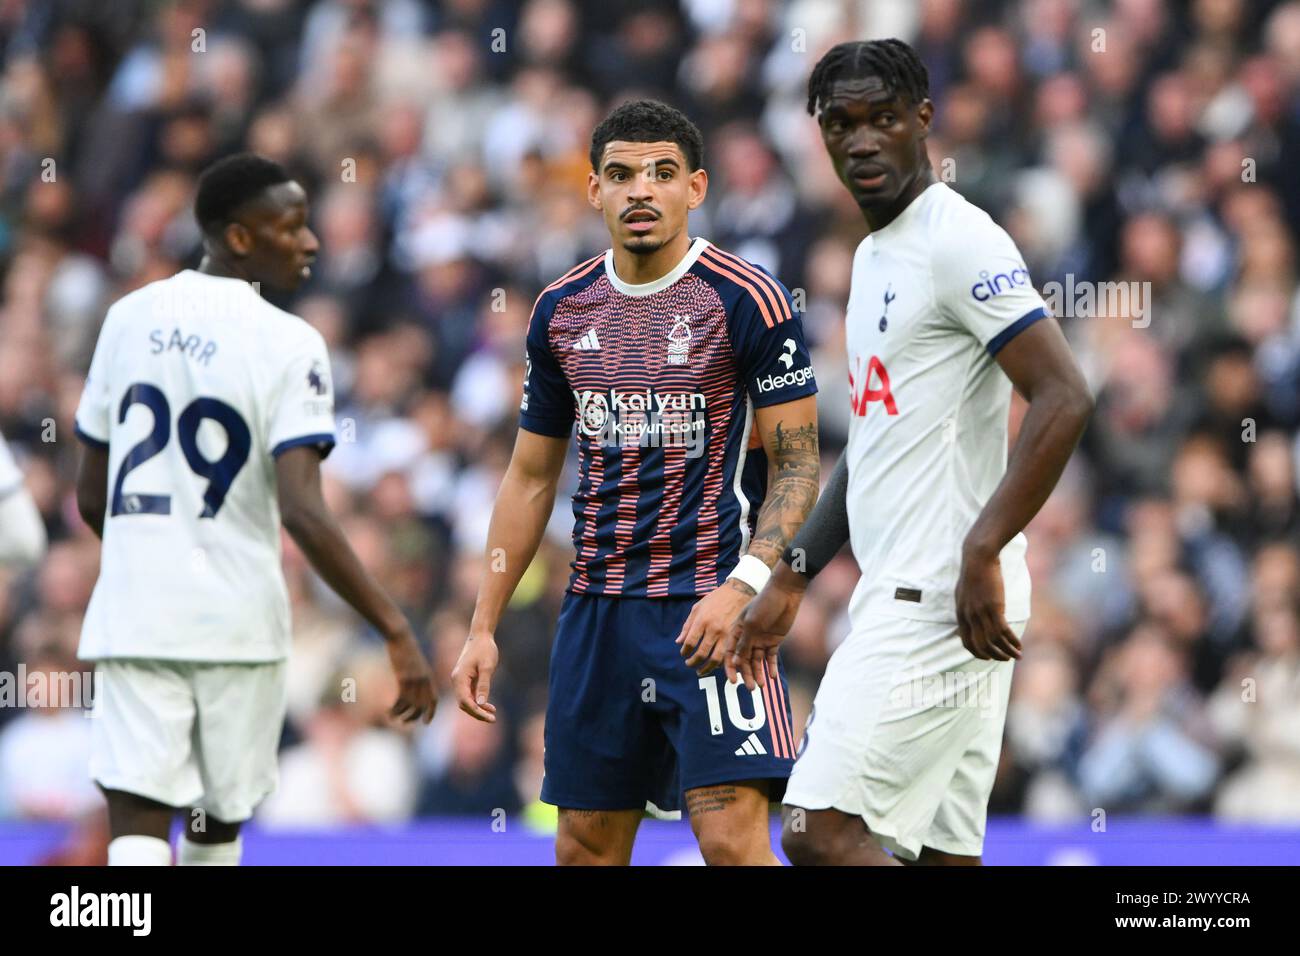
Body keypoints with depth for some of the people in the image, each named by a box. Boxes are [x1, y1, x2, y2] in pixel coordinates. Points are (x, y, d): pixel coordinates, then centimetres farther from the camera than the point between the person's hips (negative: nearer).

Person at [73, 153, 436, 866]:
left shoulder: (130, 317, 7)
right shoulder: (288, 344, -9)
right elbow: (303, 513, -20)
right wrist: (395, 630, -19)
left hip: (132, 614, 3)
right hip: (237, 620, -3)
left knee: (138, 824, -6)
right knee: (218, 822, 16)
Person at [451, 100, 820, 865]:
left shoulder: (747, 300, -7)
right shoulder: (561, 310, 9)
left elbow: (798, 466, -8)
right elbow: (531, 479, 17)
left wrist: (743, 587, -22)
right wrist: (484, 625, 12)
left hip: (710, 607, -6)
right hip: (597, 608, 6)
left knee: (733, 836, -15)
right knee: (586, 843, 8)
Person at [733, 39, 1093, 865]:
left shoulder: (960, 243, -11)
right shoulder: (875, 256, 19)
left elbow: (1065, 400, -20)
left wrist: (981, 553, -24)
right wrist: (791, 581, 24)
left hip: (944, 600, -10)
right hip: (905, 590, 10)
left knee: (822, 831, -15)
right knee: (942, 851, 7)